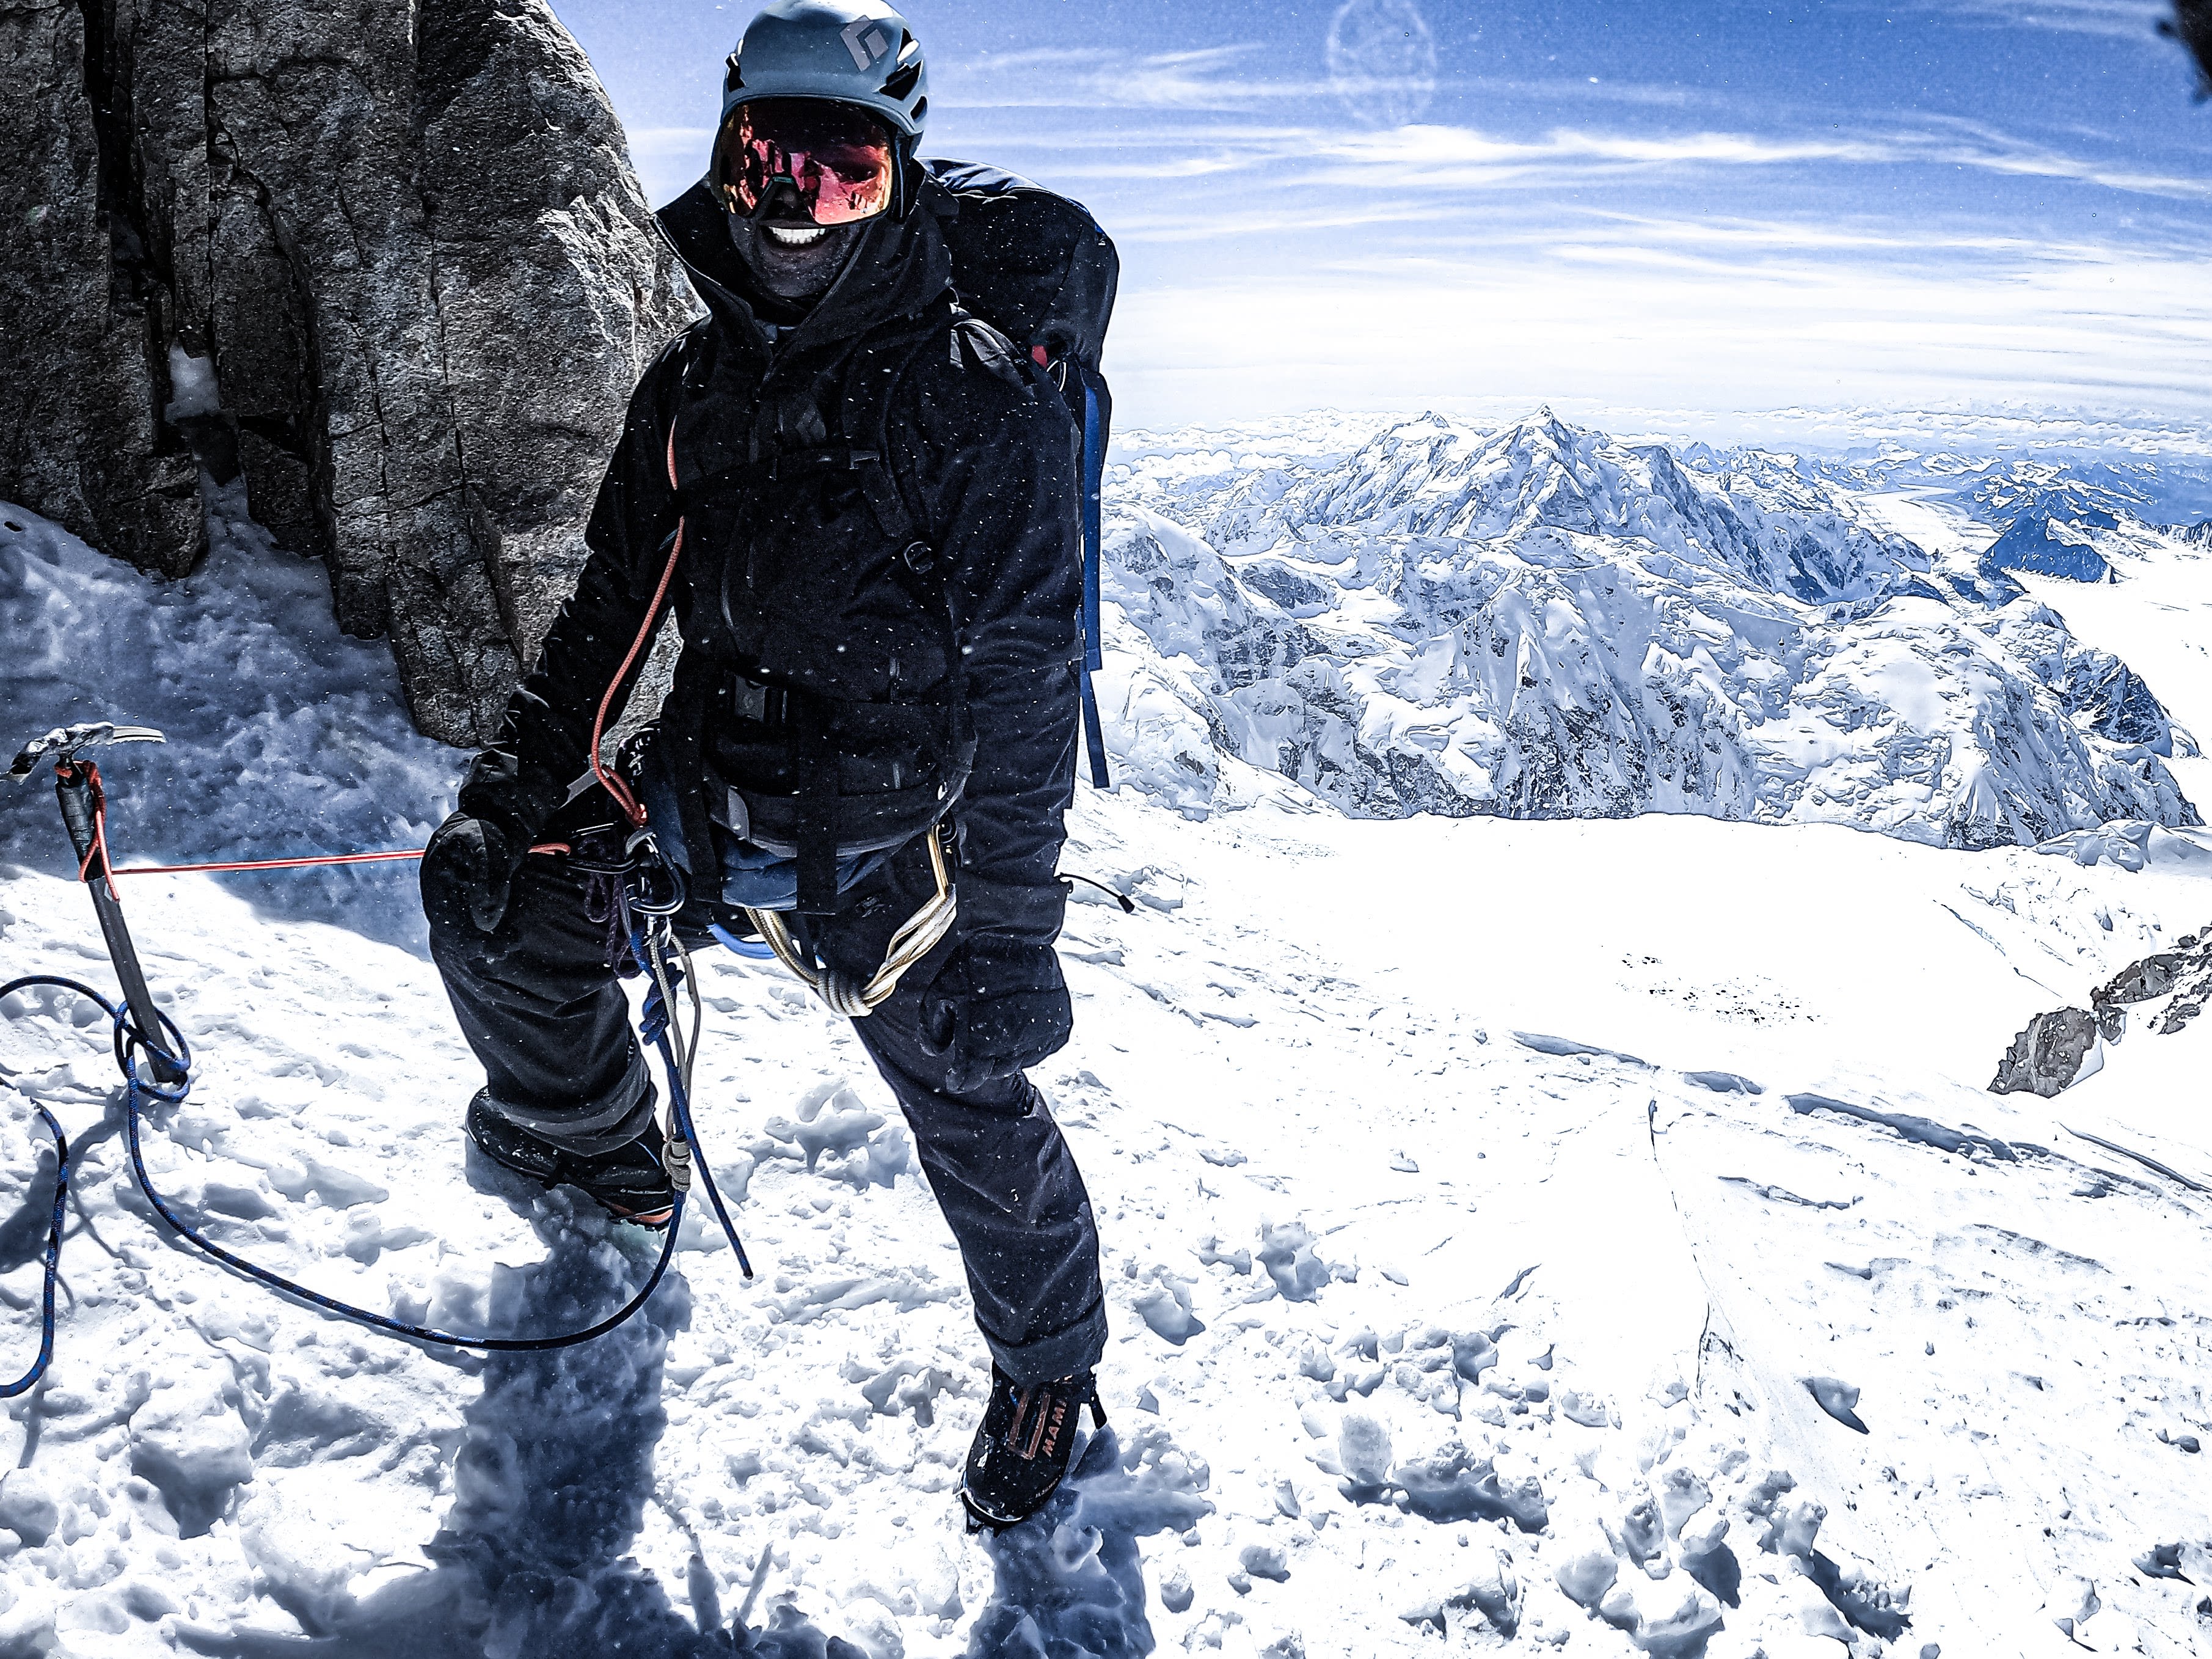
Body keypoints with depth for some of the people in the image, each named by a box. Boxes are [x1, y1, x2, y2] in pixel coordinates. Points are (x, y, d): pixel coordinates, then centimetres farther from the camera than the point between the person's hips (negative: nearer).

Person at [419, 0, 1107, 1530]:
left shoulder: (982, 399, -15)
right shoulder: (696, 384, 4)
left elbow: (1026, 688, -17)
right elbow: (611, 605, 12)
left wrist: (1010, 934, -19)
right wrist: (515, 782, 5)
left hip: (888, 848, -6)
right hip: (708, 805, 6)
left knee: (971, 1102, 1)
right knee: (489, 894, 11)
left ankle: (1049, 1357, 31)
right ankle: (599, 1145, 38)